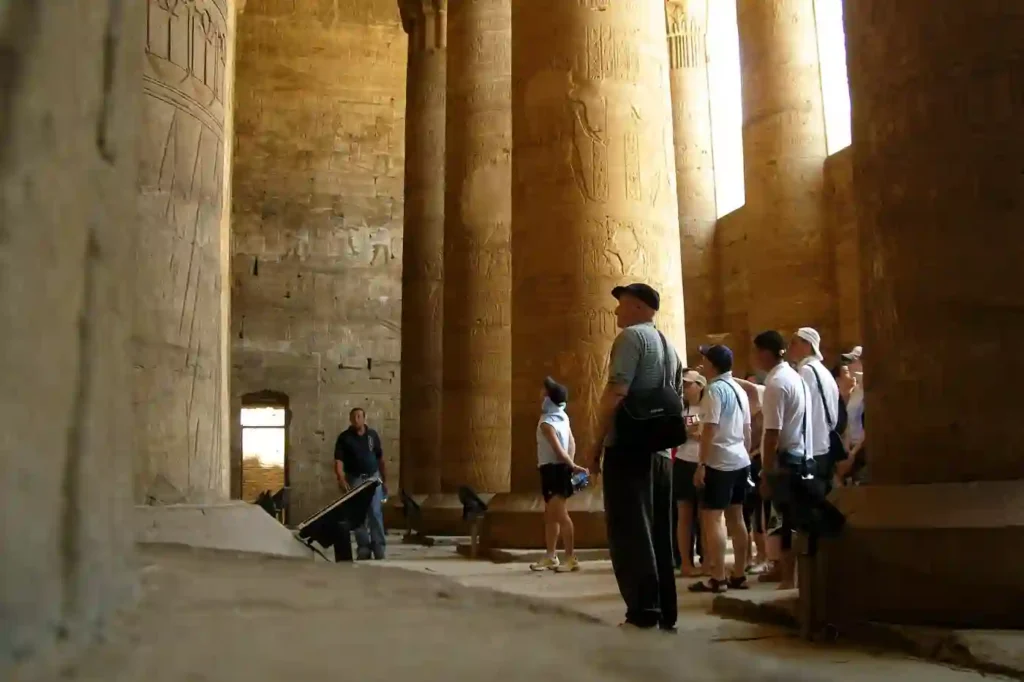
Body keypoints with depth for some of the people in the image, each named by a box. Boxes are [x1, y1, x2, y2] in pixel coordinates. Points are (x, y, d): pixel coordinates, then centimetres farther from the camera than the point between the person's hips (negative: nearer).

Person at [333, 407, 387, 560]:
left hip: (373, 477, 1)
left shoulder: (372, 435, 3)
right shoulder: (344, 437, -6)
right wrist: (341, 478, -30)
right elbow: (338, 460, -15)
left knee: (375, 512, -3)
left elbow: (380, 457, 11)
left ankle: (378, 545, 3)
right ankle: (363, 547, 12)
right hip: (354, 479, -1)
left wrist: (385, 477, 11)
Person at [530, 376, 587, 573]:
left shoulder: (546, 423, -17)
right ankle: (550, 557, 19)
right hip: (556, 469, 10)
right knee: (550, 514, 13)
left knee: (560, 514, -7)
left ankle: (571, 558, -5)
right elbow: (572, 443, 10)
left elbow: (559, 450, -20)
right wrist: (571, 465, 7)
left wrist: (572, 466, -11)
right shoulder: (563, 417, 10)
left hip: (553, 469, -10)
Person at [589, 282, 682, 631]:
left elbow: (615, 394, -16)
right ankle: (665, 614, 13)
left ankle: (643, 613, -8)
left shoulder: (631, 337, -5)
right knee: (658, 534, 10)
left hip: (629, 448, -8)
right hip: (661, 452, 8)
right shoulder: (669, 347, 20)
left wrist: (597, 443, -11)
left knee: (629, 533, -6)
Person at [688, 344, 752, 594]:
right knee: (736, 518, 11)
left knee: (712, 518, -5)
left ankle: (718, 578, -6)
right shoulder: (739, 390, 13)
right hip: (740, 461, 9)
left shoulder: (715, 389, -13)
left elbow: (710, 429, -18)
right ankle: (739, 575, 15)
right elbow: (747, 430, 17)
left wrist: (701, 464, -16)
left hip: (719, 462, -9)